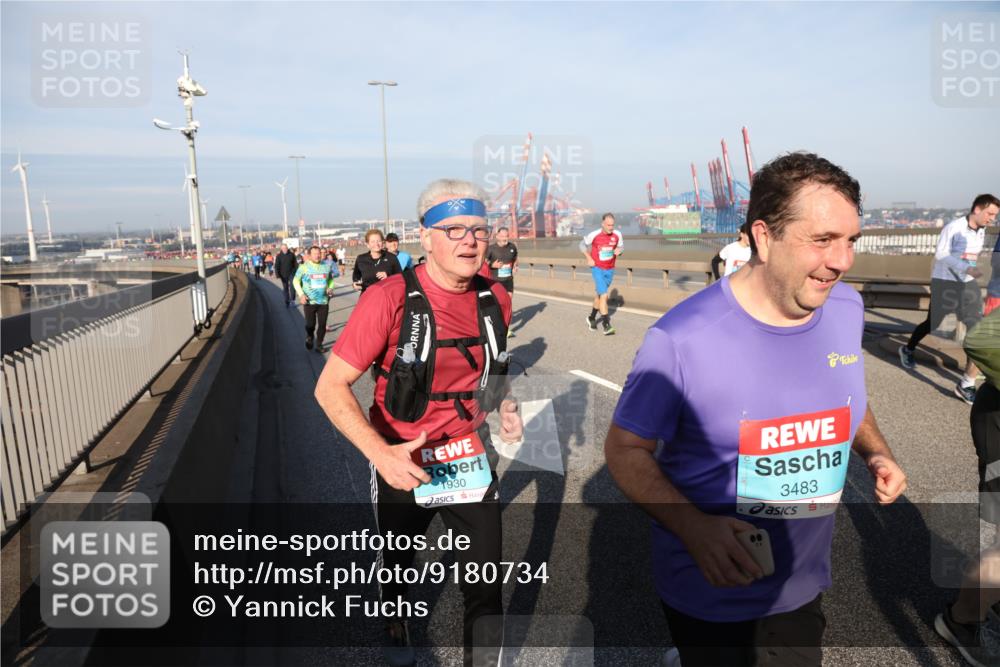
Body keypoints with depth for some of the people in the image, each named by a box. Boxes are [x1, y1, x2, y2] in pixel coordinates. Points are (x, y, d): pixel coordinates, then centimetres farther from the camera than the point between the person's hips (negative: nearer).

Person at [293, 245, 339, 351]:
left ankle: (319, 344, 21)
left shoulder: (326, 266, 2)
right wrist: (301, 294, -8)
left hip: (324, 301, 2)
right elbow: (296, 281, 4)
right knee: (310, 324, 4)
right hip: (309, 301, -2)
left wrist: (330, 288, 0)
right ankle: (309, 338, 34)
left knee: (322, 325, 4)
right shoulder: (304, 267, -6)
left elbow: (331, 279, 19)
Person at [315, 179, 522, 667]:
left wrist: (504, 404, -3)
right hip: (402, 463, -2)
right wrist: (381, 454, -33)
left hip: (472, 461, 2)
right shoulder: (389, 299, -22)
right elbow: (330, 387, -21)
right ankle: (396, 625, 58)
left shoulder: (495, 299, -6)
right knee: (397, 566, 25)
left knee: (486, 587, 6)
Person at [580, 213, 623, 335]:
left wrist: (618, 250, -13)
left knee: (600, 295, 18)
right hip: (597, 269, -4)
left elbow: (621, 245, 10)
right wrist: (589, 258, -7)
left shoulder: (617, 234, -7)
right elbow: (582, 245, 1)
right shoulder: (594, 235, -15)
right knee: (604, 295, -15)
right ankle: (606, 325, -12)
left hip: (610, 270, 4)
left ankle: (591, 318, 38)